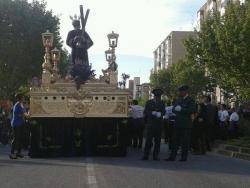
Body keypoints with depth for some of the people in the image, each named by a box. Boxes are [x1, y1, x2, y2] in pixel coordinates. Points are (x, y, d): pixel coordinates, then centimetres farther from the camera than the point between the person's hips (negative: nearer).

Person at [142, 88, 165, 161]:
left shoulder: (162, 103, 13)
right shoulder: (149, 102, 9)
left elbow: (163, 112, 2)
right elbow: (145, 112, 2)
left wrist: (160, 113, -20)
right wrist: (152, 113, -16)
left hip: (159, 124, 2)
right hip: (150, 124, -2)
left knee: (158, 140, 1)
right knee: (148, 140, -6)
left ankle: (155, 156, 7)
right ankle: (146, 155, -3)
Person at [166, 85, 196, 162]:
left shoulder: (190, 100, -6)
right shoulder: (178, 100, 17)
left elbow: (192, 110, -19)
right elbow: (173, 110, 19)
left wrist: (181, 109, -19)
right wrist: (175, 109, -4)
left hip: (186, 124, -6)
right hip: (178, 123, 7)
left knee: (185, 141, 0)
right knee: (175, 140, 7)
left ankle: (184, 157, 9)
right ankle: (172, 156, 9)